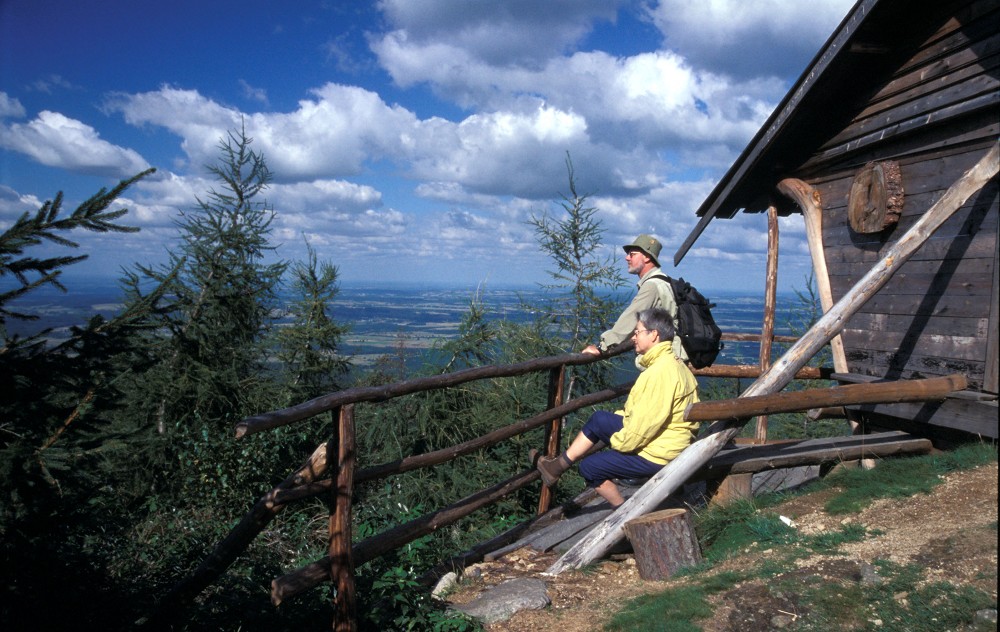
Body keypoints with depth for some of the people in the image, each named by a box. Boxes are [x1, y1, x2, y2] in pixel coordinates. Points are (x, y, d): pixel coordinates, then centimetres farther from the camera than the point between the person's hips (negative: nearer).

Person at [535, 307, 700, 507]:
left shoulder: (661, 371, -26)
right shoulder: (672, 363, 8)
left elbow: (647, 422, -26)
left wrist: (619, 443, -12)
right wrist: (624, 415, 9)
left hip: (655, 454, -10)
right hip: (663, 440, 10)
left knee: (589, 467, 1)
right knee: (599, 419, 11)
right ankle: (560, 464, 15)